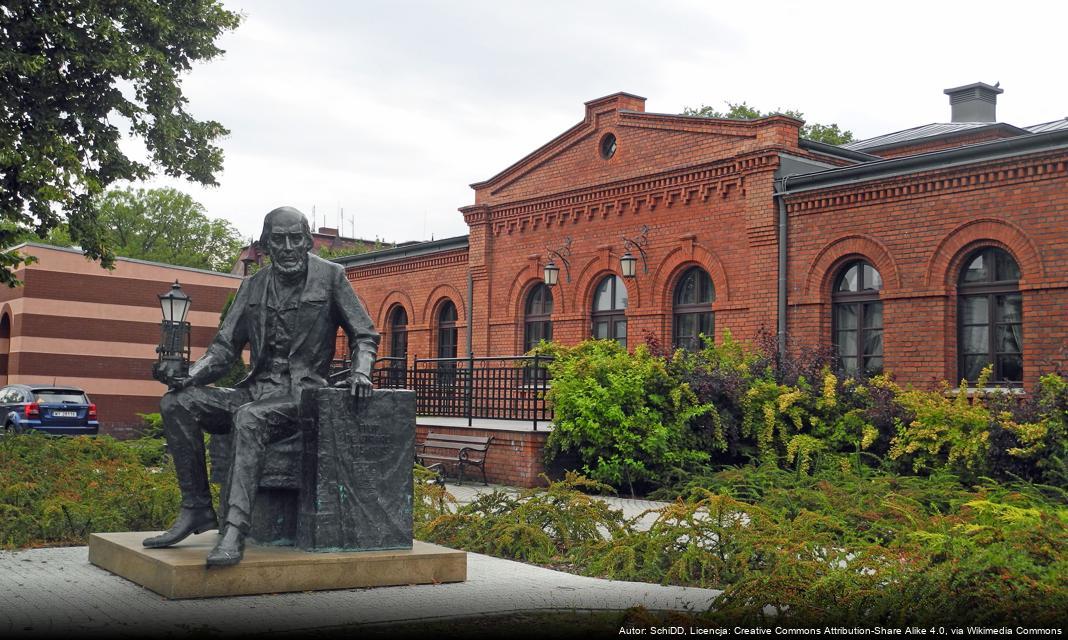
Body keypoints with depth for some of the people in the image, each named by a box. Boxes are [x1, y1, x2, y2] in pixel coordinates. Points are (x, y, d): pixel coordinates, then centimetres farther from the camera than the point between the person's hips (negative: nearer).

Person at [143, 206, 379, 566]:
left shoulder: (330, 277, 2)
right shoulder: (253, 286, 14)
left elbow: (364, 335, 5)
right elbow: (225, 348, 12)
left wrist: (360, 371, -15)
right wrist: (190, 375, -7)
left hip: (300, 393, -6)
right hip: (257, 390, 6)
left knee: (249, 418, -37)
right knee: (177, 403, -14)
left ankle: (235, 531, -43)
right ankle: (196, 509, -11)